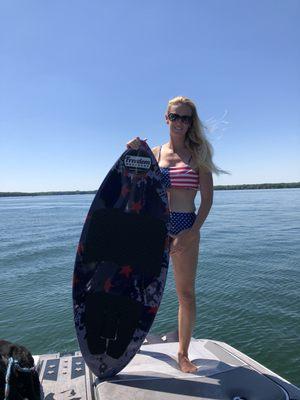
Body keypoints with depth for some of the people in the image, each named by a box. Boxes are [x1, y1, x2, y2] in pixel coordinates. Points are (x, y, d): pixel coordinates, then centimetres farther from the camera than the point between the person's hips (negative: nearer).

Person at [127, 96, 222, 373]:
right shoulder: (153, 153, 7)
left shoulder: (198, 153, 1)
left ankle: (183, 354, 25)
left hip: (186, 227, -2)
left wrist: (193, 231, -13)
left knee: (186, 292, 5)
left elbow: (207, 197, -3)